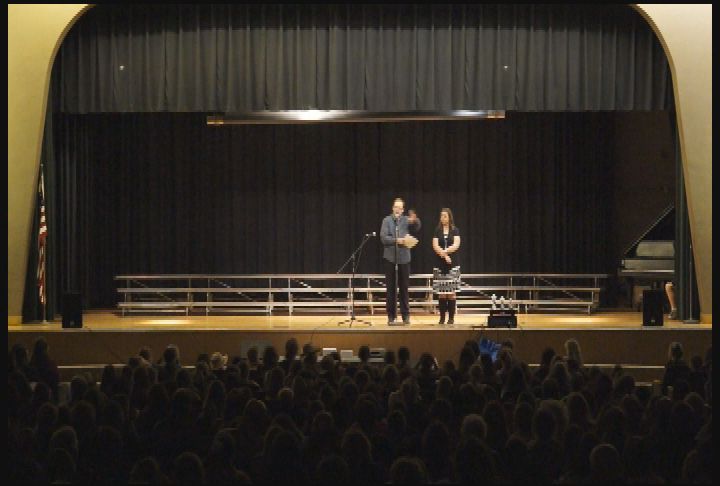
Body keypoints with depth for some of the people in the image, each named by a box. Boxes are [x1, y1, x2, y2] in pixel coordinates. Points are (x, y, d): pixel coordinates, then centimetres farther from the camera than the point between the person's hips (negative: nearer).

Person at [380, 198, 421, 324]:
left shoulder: (406, 220, 6)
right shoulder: (387, 220, 3)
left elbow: (417, 227, -11)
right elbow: (383, 237, -7)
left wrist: (415, 220, -32)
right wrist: (398, 240, -17)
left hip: (404, 257, 1)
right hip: (390, 257, -1)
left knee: (404, 288, 4)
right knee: (391, 288, 2)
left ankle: (405, 315, 10)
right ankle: (391, 315, 8)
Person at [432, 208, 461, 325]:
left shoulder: (455, 230, 4)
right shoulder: (437, 231, 7)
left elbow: (456, 245, -7)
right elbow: (435, 246, -4)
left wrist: (444, 251, -14)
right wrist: (445, 255, -15)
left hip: (453, 264, -1)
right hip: (440, 264, 1)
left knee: (451, 292, -3)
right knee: (441, 293, 0)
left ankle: (451, 317, 1)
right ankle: (442, 318, 4)